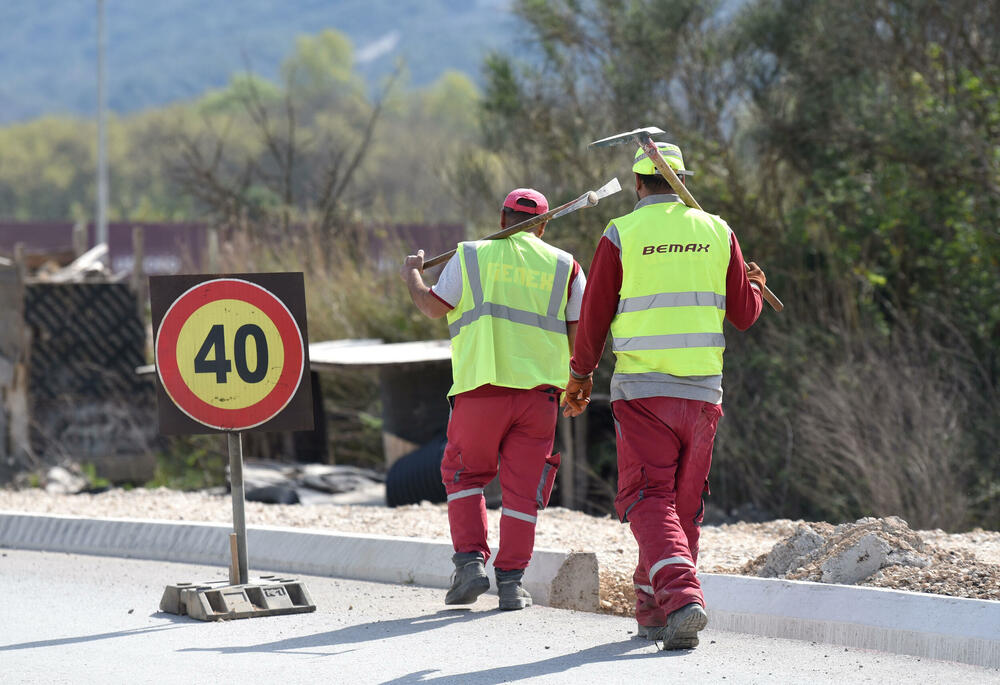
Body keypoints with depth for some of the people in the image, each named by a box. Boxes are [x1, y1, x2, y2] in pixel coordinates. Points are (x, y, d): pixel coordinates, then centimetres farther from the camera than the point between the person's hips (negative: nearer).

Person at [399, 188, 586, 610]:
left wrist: (412, 277, 29)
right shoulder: (565, 267, 9)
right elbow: (582, 332, 6)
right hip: (539, 387, 1)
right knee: (523, 487, 6)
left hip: (481, 386, -1)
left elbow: (432, 307, 9)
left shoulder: (471, 257, 6)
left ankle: (471, 561, 0)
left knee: (464, 474, 15)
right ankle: (511, 582, 4)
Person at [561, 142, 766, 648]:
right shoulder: (717, 232, 6)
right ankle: (653, 612, 19)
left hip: (642, 390, -3)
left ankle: (681, 596, -26)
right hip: (703, 392, 3)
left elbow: (594, 316, 1)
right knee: (684, 504, 13)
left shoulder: (621, 235, -3)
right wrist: (754, 287, 34)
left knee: (649, 500, -4)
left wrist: (580, 374, 17)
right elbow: (744, 314, 10)